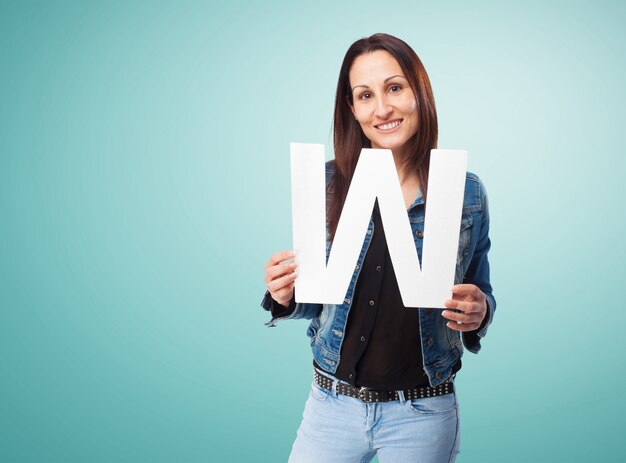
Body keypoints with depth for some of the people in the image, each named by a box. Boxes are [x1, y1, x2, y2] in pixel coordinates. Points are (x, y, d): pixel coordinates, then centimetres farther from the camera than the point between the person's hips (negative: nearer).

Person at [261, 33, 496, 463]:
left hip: (422, 415, 0)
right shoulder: (326, 184, -5)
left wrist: (478, 313, -17)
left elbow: (481, 296, 5)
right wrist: (285, 297, -15)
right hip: (333, 405, 1)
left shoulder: (465, 192, -6)